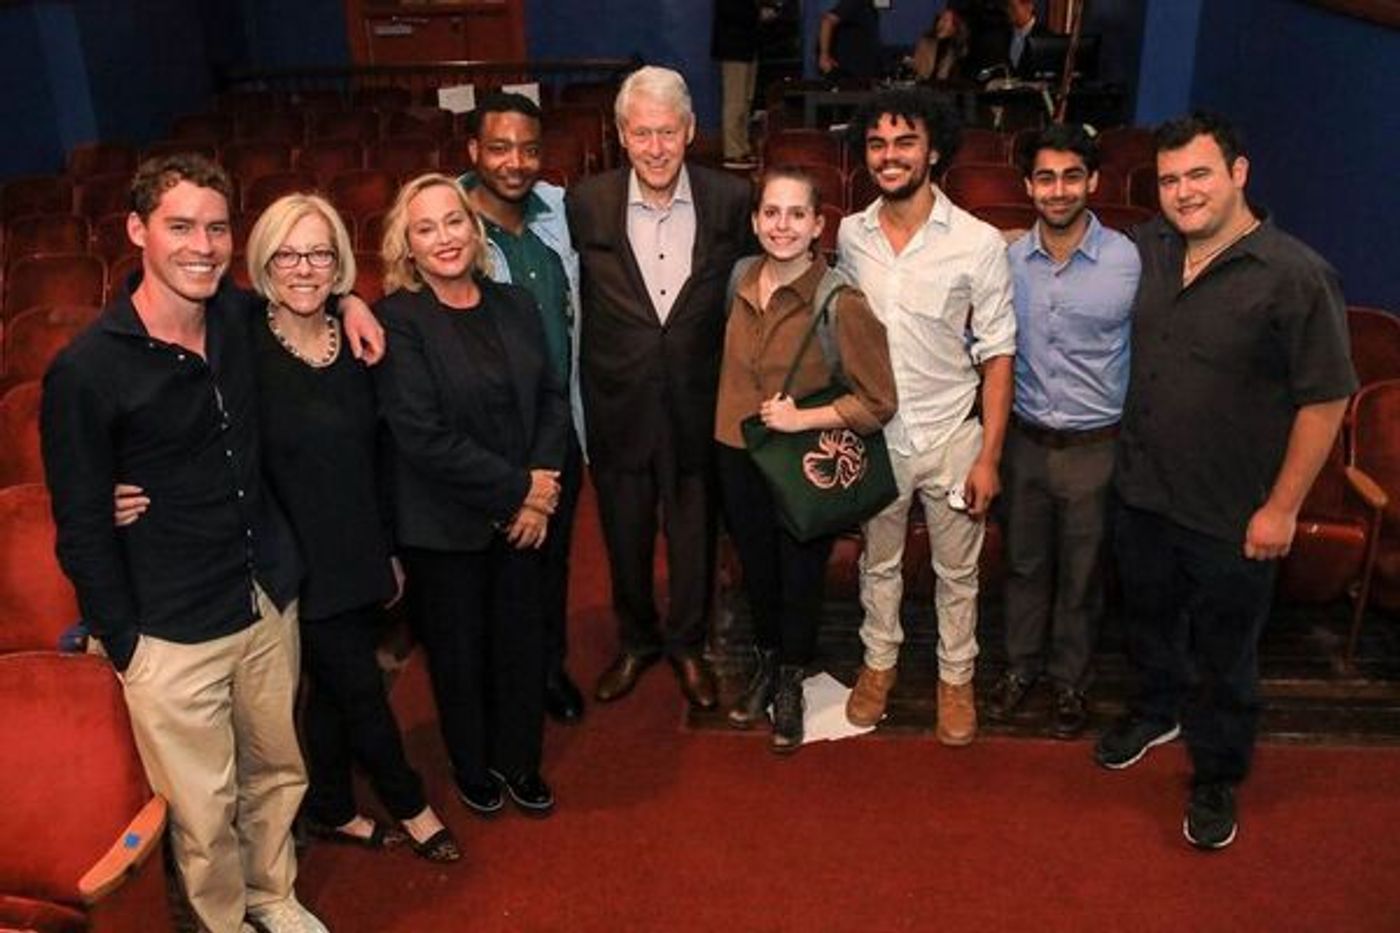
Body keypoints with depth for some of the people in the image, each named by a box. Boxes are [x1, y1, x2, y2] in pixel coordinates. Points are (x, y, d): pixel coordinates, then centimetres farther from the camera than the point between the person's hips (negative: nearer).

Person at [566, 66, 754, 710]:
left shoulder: (730, 199, -8)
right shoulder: (586, 203, -8)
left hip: (698, 404, 0)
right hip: (617, 405, 0)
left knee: (694, 533, 16)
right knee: (625, 536, 17)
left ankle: (687, 643, 41)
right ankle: (635, 640, 43)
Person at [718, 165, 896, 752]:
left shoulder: (841, 302, -21)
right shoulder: (742, 282, -4)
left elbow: (878, 402, -17)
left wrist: (802, 418, -23)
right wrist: (741, 421, 7)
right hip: (738, 458, 5)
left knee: (800, 579, 15)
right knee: (755, 571, 22)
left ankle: (790, 683, 41)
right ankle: (764, 666, 48)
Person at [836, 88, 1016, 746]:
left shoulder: (978, 242, -14)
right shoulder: (850, 235, -4)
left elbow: (997, 353, -10)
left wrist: (989, 455, -11)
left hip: (952, 437, -2)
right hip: (875, 434, 3)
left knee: (957, 571, 14)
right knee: (878, 561, 19)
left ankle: (955, 677, 35)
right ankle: (879, 661, 41)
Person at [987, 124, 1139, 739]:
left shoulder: (1129, 261, -13)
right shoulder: (1008, 260, -2)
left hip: (1095, 445, -2)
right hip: (1025, 439, 3)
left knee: (1081, 573, 13)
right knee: (1024, 562, 18)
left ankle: (1070, 681, 33)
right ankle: (1021, 665, 38)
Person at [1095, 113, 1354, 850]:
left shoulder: (1295, 276, -20)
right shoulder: (1149, 247, -2)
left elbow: (1325, 400, -16)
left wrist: (1282, 508, -15)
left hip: (1230, 517, -5)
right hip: (1141, 492, 6)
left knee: (1224, 656, 13)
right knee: (1149, 619, 26)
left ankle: (1216, 778, 35)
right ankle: (1157, 711, 53)